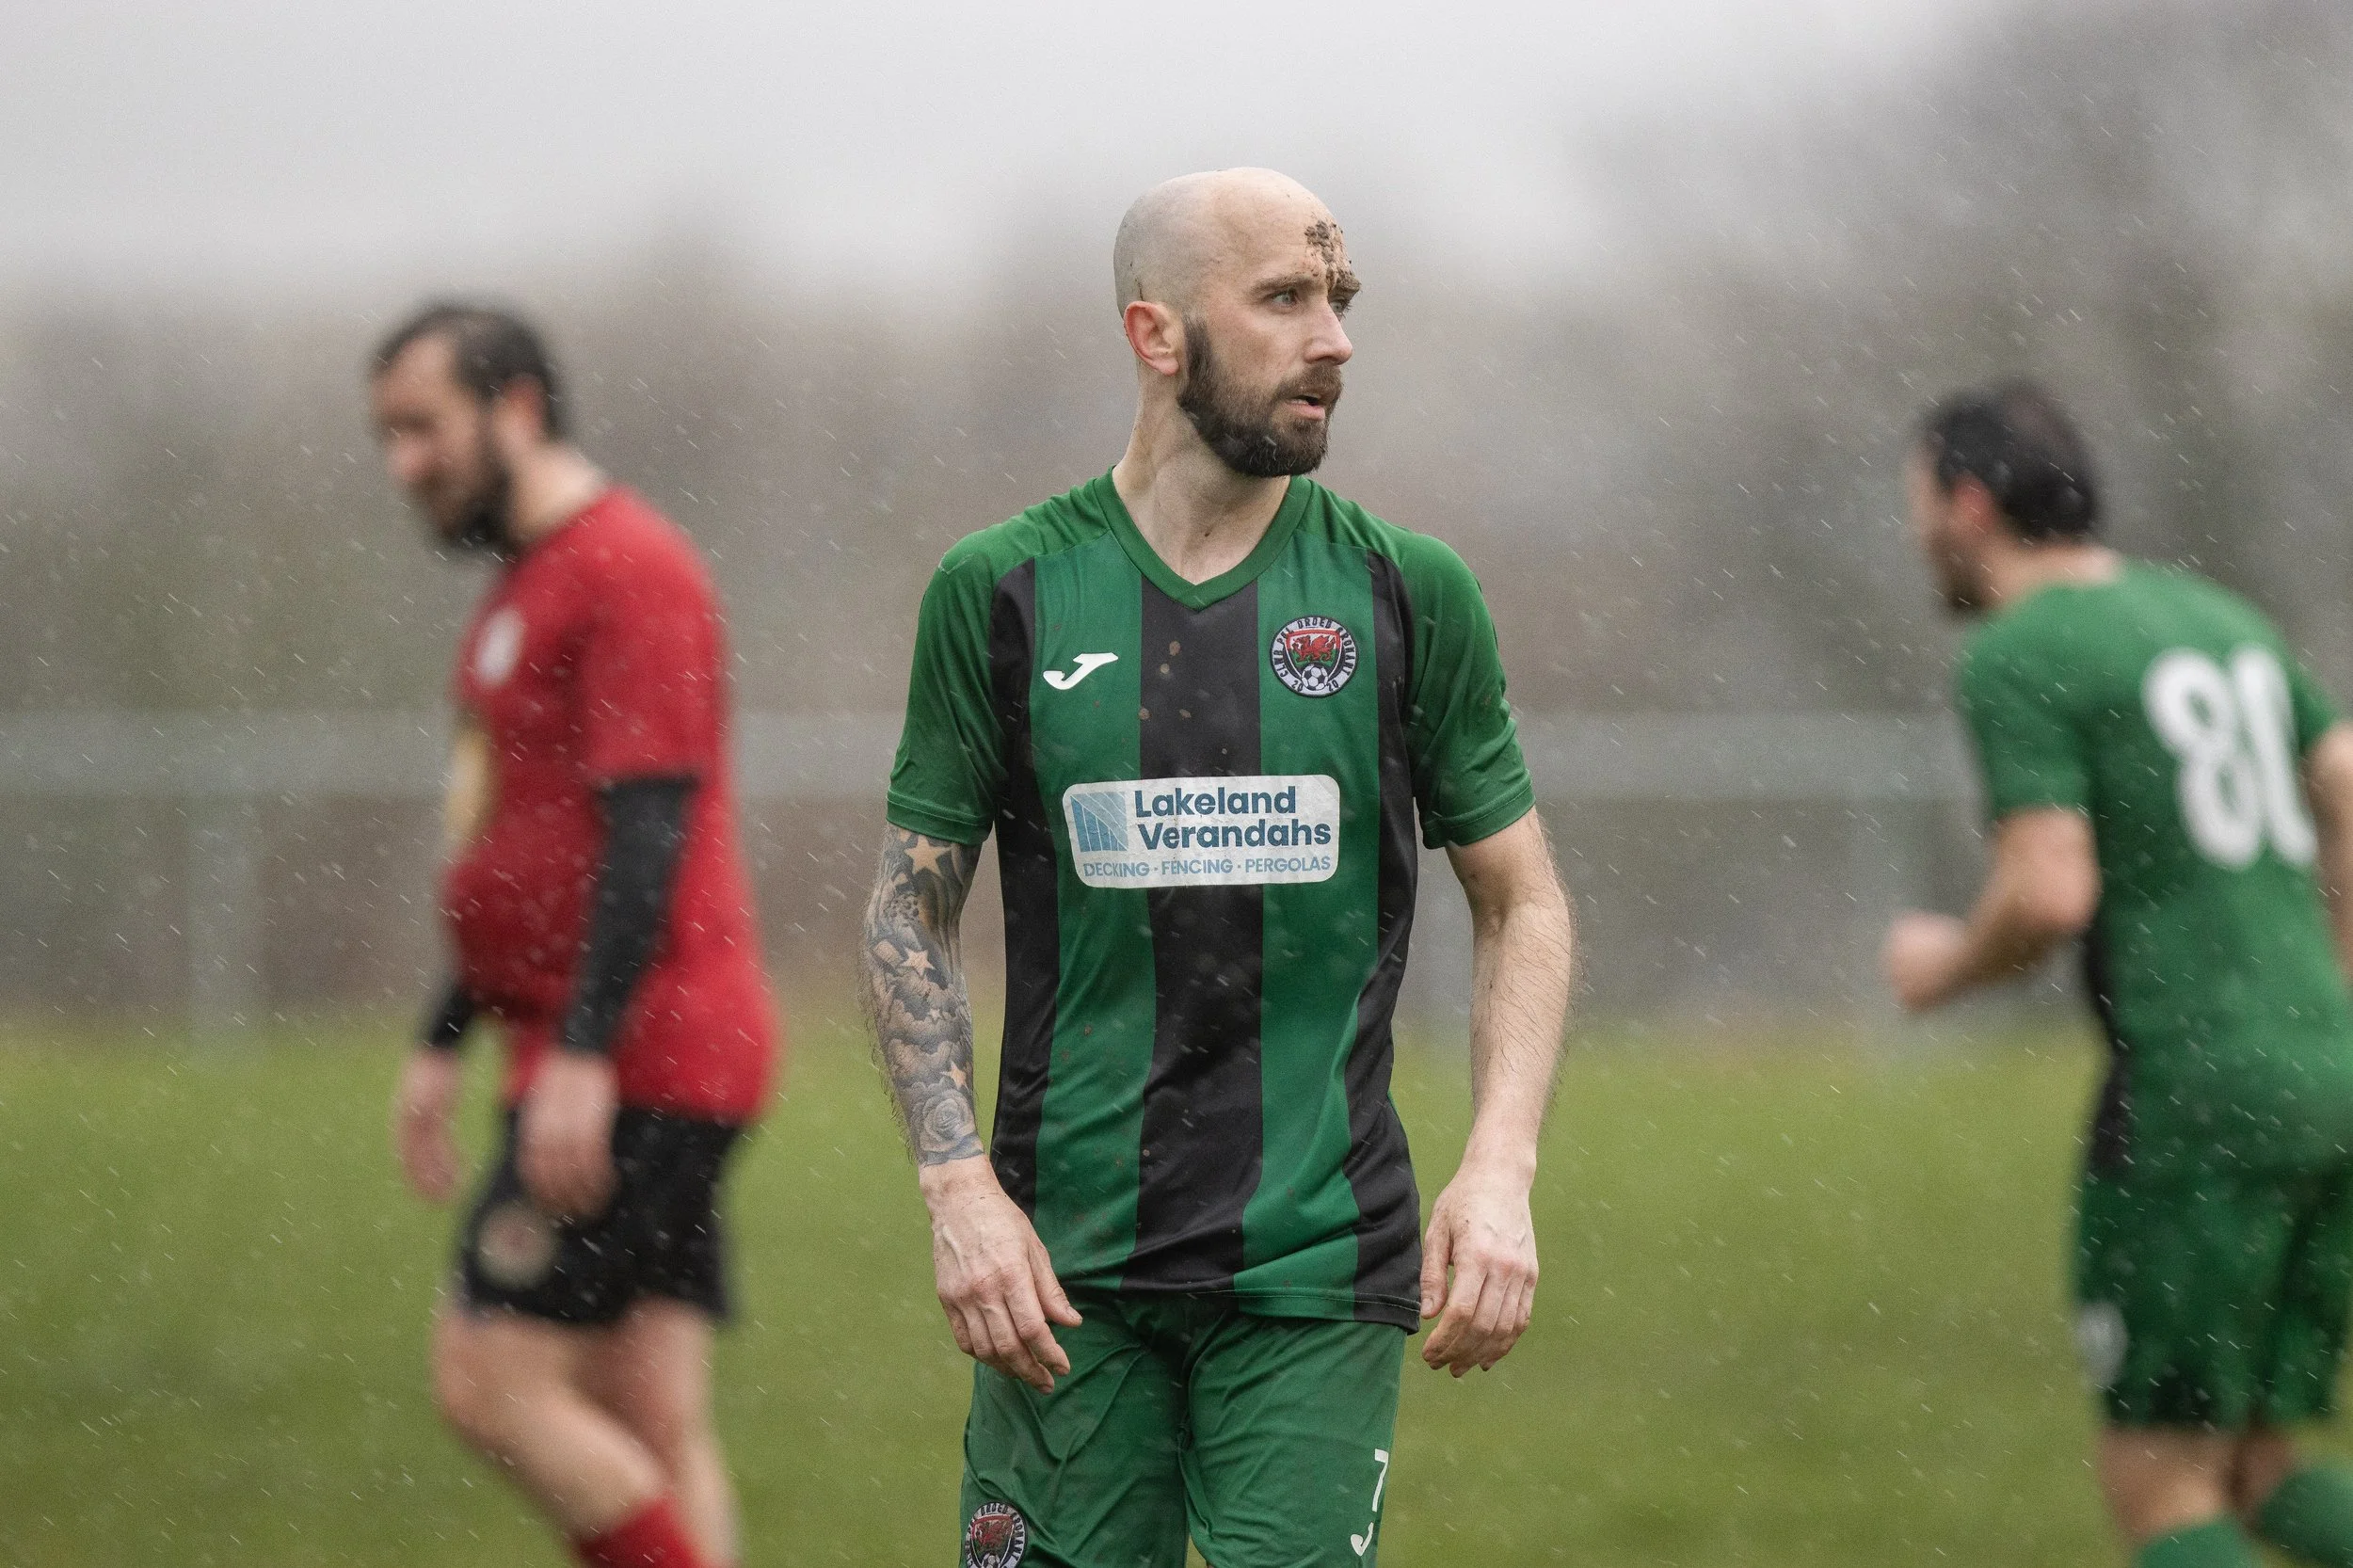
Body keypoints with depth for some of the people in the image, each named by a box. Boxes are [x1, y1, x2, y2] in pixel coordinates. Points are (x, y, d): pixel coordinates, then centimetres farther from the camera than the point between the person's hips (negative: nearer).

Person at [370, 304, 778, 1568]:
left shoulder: (627, 568, -11)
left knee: (489, 1381, -12)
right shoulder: (523, 589, 20)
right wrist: (441, 1046, 26)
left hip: (639, 1064, -10)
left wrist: (582, 1057, -25)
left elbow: (649, 828, -19)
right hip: (637, 1073, 10)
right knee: (649, 1428, 4)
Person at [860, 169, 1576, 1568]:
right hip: (1064, 1269, 0)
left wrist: (1501, 1171, -5)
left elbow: (1524, 902, 10)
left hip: (1317, 1275, 0)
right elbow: (913, 911, 7)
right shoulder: (1003, 594, 2)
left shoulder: (1408, 595, 4)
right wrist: (959, 1185, -5)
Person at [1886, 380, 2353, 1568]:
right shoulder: (2214, 615, 19)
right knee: (2250, 1468, 15)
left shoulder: (2016, 657, -8)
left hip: (2192, 1101, -8)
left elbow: (2049, 897, -17)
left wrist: (1947, 965, 3)